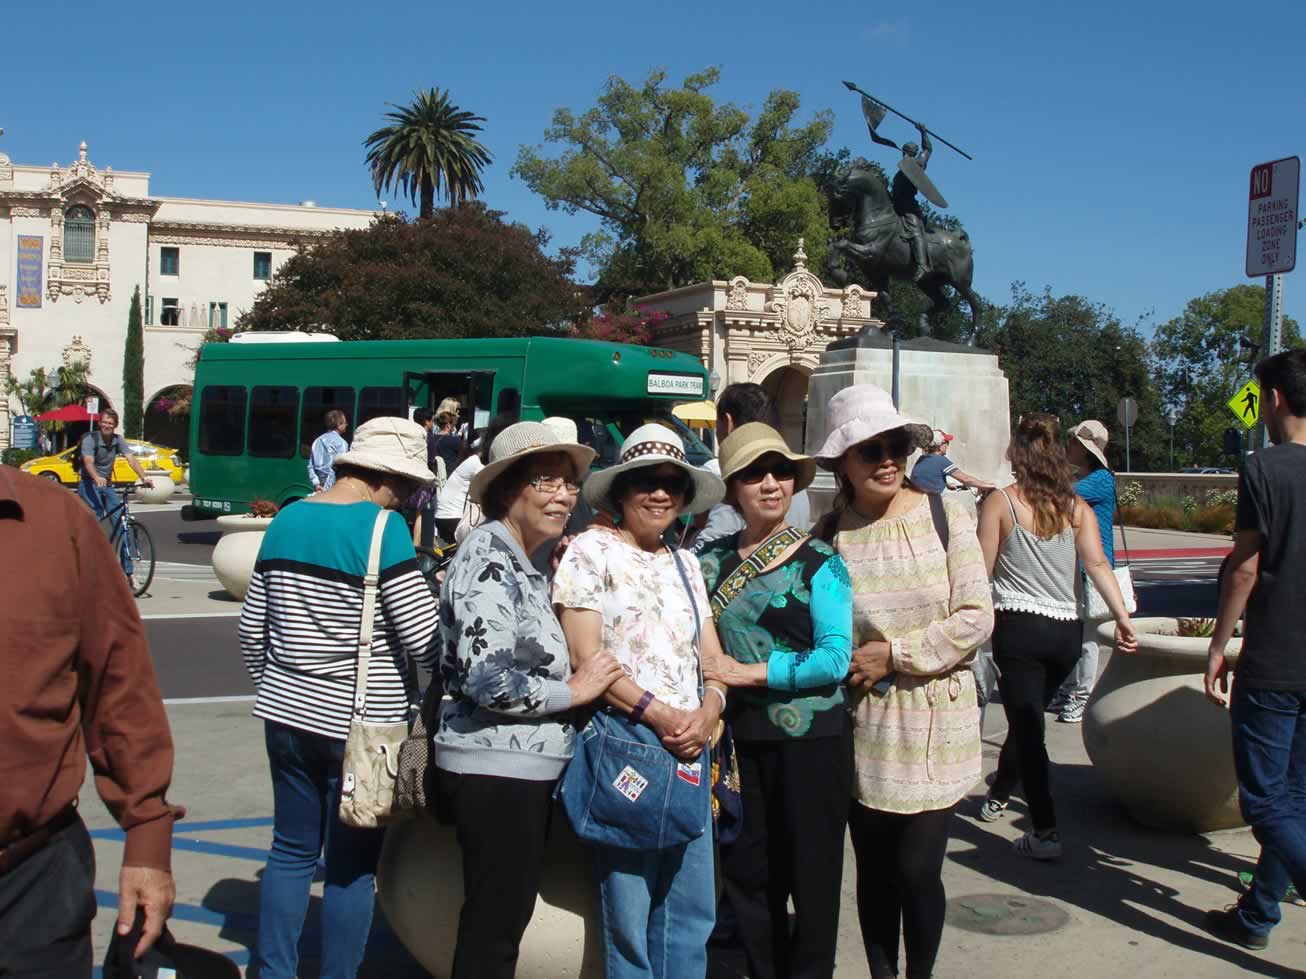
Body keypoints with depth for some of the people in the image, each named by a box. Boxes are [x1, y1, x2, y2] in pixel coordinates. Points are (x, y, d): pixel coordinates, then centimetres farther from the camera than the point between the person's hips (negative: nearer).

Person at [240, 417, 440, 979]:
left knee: (292, 851, 17)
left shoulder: (287, 521, 5)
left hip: (288, 715, 6)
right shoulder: (383, 528, -16)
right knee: (352, 865, 8)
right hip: (360, 726, -6)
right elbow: (424, 638, -17)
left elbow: (252, 627, 11)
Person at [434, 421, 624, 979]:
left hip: (528, 765, 9)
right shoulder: (488, 555, -16)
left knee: (508, 915, 17)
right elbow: (488, 680, -25)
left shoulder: (530, 562, 14)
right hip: (495, 766, -9)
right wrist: (573, 691, -13)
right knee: (495, 923, 1)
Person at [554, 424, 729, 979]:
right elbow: (586, 656, -10)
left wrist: (708, 712, -7)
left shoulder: (685, 563, 16)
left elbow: (712, 655, 14)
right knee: (628, 909, -1)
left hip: (688, 745, 6)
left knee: (692, 907, 9)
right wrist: (658, 715, -16)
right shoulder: (592, 550, -2)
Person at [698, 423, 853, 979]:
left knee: (810, 875, 7)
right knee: (747, 872, 13)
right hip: (741, 737, 4)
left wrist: (748, 672, -16)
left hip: (811, 737, -4)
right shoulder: (713, 559, 5)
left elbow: (835, 658, -15)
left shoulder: (819, 562, -6)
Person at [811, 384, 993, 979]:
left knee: (918, 870, 0)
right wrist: (840, 665, -8)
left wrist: (895, 654, -13)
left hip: (938, 722, -2)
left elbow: (976, 617, -9)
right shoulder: (828, 534, -2)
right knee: (874, 872, 12)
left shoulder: (945, 516, -6)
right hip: (865, 728, 2)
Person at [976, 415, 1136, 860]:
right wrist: (1122, 616, -8)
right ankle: (998, 794, 42)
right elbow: (1097, 563, -4)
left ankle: (1045, 831, -6)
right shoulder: (1076, 506, 6)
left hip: (1018, 626, -5)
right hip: (1066, 629, 5)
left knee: (1026, 725, 0)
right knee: (1028, 717, 22)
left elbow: (983, 570, -7)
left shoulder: (1000, 502, -5)